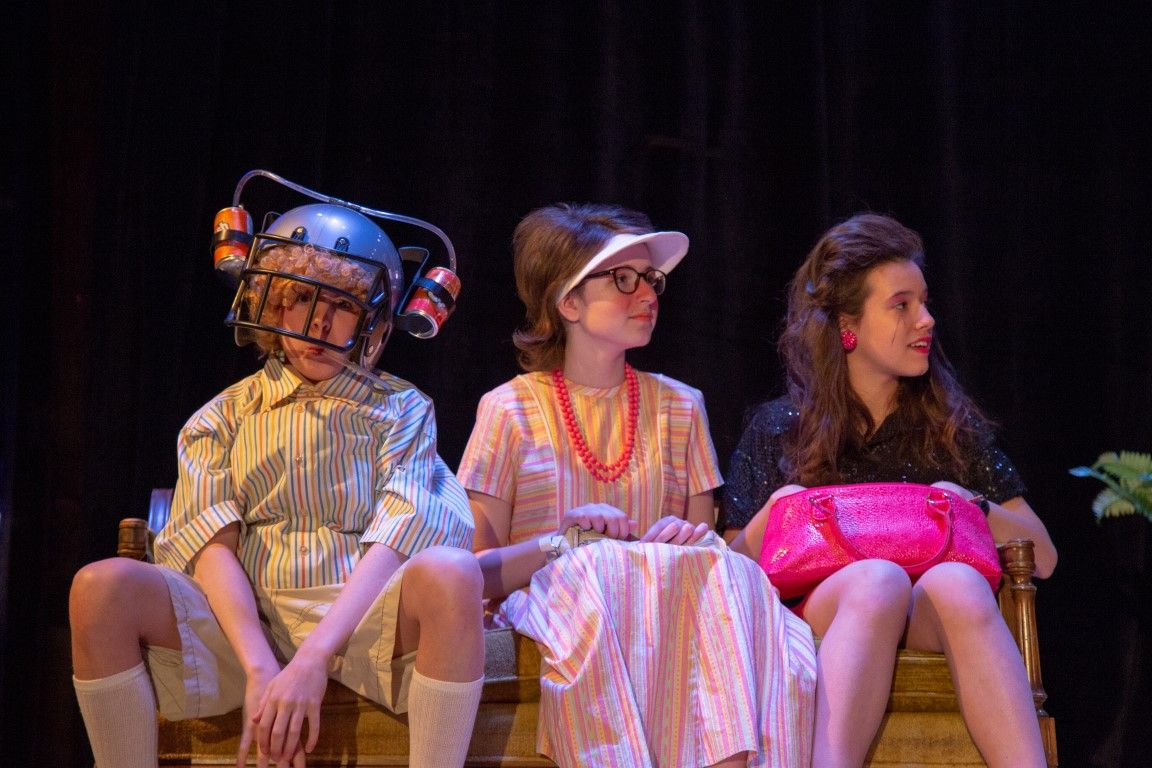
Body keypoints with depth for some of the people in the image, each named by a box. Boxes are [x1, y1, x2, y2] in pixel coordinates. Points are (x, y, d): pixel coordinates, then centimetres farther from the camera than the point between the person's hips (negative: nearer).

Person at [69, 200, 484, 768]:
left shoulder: (400, 407, 14)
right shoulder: (224, 417, 18)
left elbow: (399, 534, -3)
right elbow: (210, 543, 1)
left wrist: (312, 660, -18)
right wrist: (261, 669, -17)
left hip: (362, 616, -1)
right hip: (244, 619, 1)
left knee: (450, 573, -34)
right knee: (101, 587, -25)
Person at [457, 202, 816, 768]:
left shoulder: (679, 408, 16)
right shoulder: (509, 411, 5)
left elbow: (704, 542, 17)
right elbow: (476, 573, 1)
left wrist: (693, 538, -8)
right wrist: (563, 542, -17)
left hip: (673, 604, 3)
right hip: (554, 603, -3)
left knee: (724, 571, -31)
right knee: (606, 563, -36)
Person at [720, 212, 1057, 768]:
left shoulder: (953, 425, 19)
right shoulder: (778, 430, 14)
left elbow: (1042, 557, 15)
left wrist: (973, 508, -3)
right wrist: (777, 511, -11)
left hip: (933, 623, 1)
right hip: (820, 618, -1)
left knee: (957, 581, -36)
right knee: (877, 580, -37)